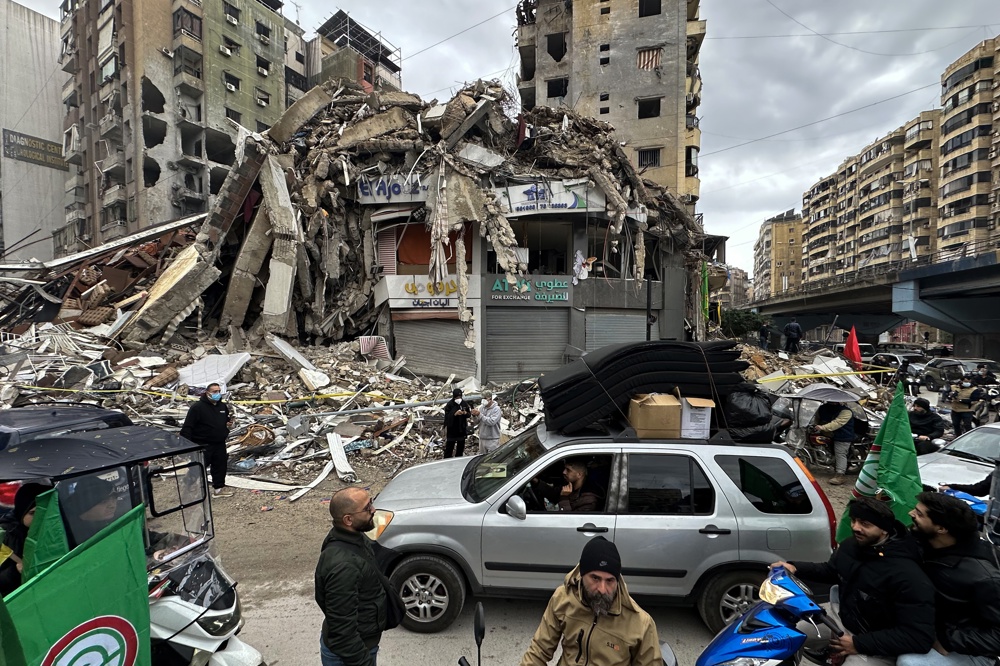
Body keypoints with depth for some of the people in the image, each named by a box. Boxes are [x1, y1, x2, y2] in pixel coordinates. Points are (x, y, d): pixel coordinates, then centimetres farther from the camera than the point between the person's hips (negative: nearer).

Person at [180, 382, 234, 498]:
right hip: (203, 446, -7)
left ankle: (218, 489, 30)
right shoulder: (198, 407, -14)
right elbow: (187, 427, -16)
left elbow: (227, 420, 24)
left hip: (220, 445, 7)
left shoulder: (223, 406, 8)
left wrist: (229, 424, 0)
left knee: (220, 467, 15)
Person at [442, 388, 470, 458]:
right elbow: (447, 417, -18)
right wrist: (455, 414, -31)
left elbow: (468, 415, 7)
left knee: (460, 447, 15)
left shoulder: (464, 403, -1)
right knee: (449, 447, 1)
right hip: (452, 430, -5)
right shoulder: (450, 404, -14)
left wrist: (465, 413, -15)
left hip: (462, 429, 5)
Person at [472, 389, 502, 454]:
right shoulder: (481, 407, 5)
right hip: (482, 438, 6)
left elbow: (491, 422, -25)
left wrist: (479, 414, -23)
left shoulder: (496, 409, -11)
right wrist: (474, 415, -14)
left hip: (492, 440, -6)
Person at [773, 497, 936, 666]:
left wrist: (859, 644, -25)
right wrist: (795, 568, -4)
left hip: (875, 650, -7)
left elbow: (921, 636, -29)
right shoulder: (850, 545, -5)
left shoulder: (908, 576, -30)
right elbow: (831, 571, 14)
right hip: (842, 619, 7)